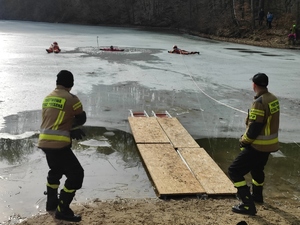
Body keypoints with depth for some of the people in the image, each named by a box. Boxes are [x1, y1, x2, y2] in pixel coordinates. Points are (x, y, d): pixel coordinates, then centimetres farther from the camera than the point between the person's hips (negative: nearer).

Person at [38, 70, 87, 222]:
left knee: (56, 170, 29)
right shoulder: (71, 99, -8)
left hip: (45, 142, 8)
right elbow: (81, 119, 5)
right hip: (58, 144, -8)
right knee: (76, 173, 1)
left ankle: (51, 203, 41)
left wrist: (70, 130, 13)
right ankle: (62, 211, 5)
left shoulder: (48, 98, 14)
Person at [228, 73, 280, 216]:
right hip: (270, 144, 9)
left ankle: (248, 205, -4)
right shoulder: (273, 99, 3)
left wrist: (243, 141, -7)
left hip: (258, 146, -9)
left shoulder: (259, 103, -25)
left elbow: (254, 129, -26)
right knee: (257, 168, 32)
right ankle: (257, 196, 52)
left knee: (234, 171, -4)